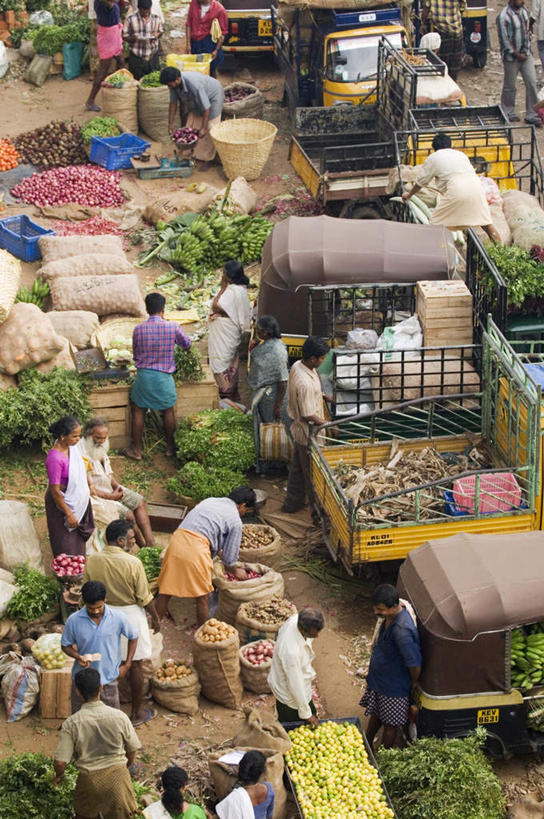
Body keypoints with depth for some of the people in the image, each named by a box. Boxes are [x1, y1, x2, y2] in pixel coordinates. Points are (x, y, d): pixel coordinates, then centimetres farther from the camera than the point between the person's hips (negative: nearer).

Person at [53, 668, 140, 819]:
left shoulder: (71, 723, -14)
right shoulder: (119, 716, -11)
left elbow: (60, 762, -13)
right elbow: (132, 750, 0)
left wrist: (58, 776, 10)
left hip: (88, 778, 0)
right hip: (117, 776, 0)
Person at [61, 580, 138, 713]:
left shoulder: (118, 618, -12)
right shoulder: (73, 621, -12)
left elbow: (133, 637, 6)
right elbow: (66, 645, 3)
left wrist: (127, 665, 2)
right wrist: (78, 657, -17)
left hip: (108, 679, 0)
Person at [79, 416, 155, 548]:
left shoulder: (100, 448, 4)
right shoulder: (82, 456, -26)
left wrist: (117, 486, -3)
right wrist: (110, 496, -20)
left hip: (109, 489, 10)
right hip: (95, 497, -10)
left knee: (139, 501, 1)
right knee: (128, 515, -19)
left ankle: (151, 544, -2)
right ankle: (143, 546, 1)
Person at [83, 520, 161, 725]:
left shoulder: (91, 561, -9)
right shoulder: (132, 563, -21)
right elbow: (144, 598, -14)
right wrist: (155, 618, 2)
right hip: (130, 614, -4)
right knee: (135, 664, 10)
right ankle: (137, 712, 21)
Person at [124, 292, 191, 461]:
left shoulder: (138, 330, -7)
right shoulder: (172, 327, -11)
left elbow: (135, 355, 6)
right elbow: (186, 344, 9)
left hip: (143, 376, 1)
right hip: (164, 377, 0)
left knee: (138, 411, 13)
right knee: (168, 412, 17)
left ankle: (136, 449, 18)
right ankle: (170, 447, 27)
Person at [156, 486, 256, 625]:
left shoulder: (209, 501, 25)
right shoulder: (236, 521, 6)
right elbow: (229, 558, 10)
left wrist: (219, 552, 47)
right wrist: (236, 571, 29)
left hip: (177, 540, 6)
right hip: (196, 550, -6)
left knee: (165, 592, 14)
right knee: (202, 598, 9)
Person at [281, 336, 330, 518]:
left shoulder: (297, 366, -5)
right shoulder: (306, 383, -34)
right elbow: (308, 415, -27)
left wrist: (321, 395, 12)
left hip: (298, 429, 10)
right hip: (308, 433, -10)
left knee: (298, 467, 25)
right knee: (313, 475, 5)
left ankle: (293, 503, 41)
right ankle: (318, 512, 17)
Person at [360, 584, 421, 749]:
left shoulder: (402, 630, -37)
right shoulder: (389, 617, -8)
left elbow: (415, 664, -31)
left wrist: (413, 685, -11)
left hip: (393, 687, -8)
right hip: (378, 679, 8)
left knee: (390, 724, 14)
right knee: (376, 714, 28)